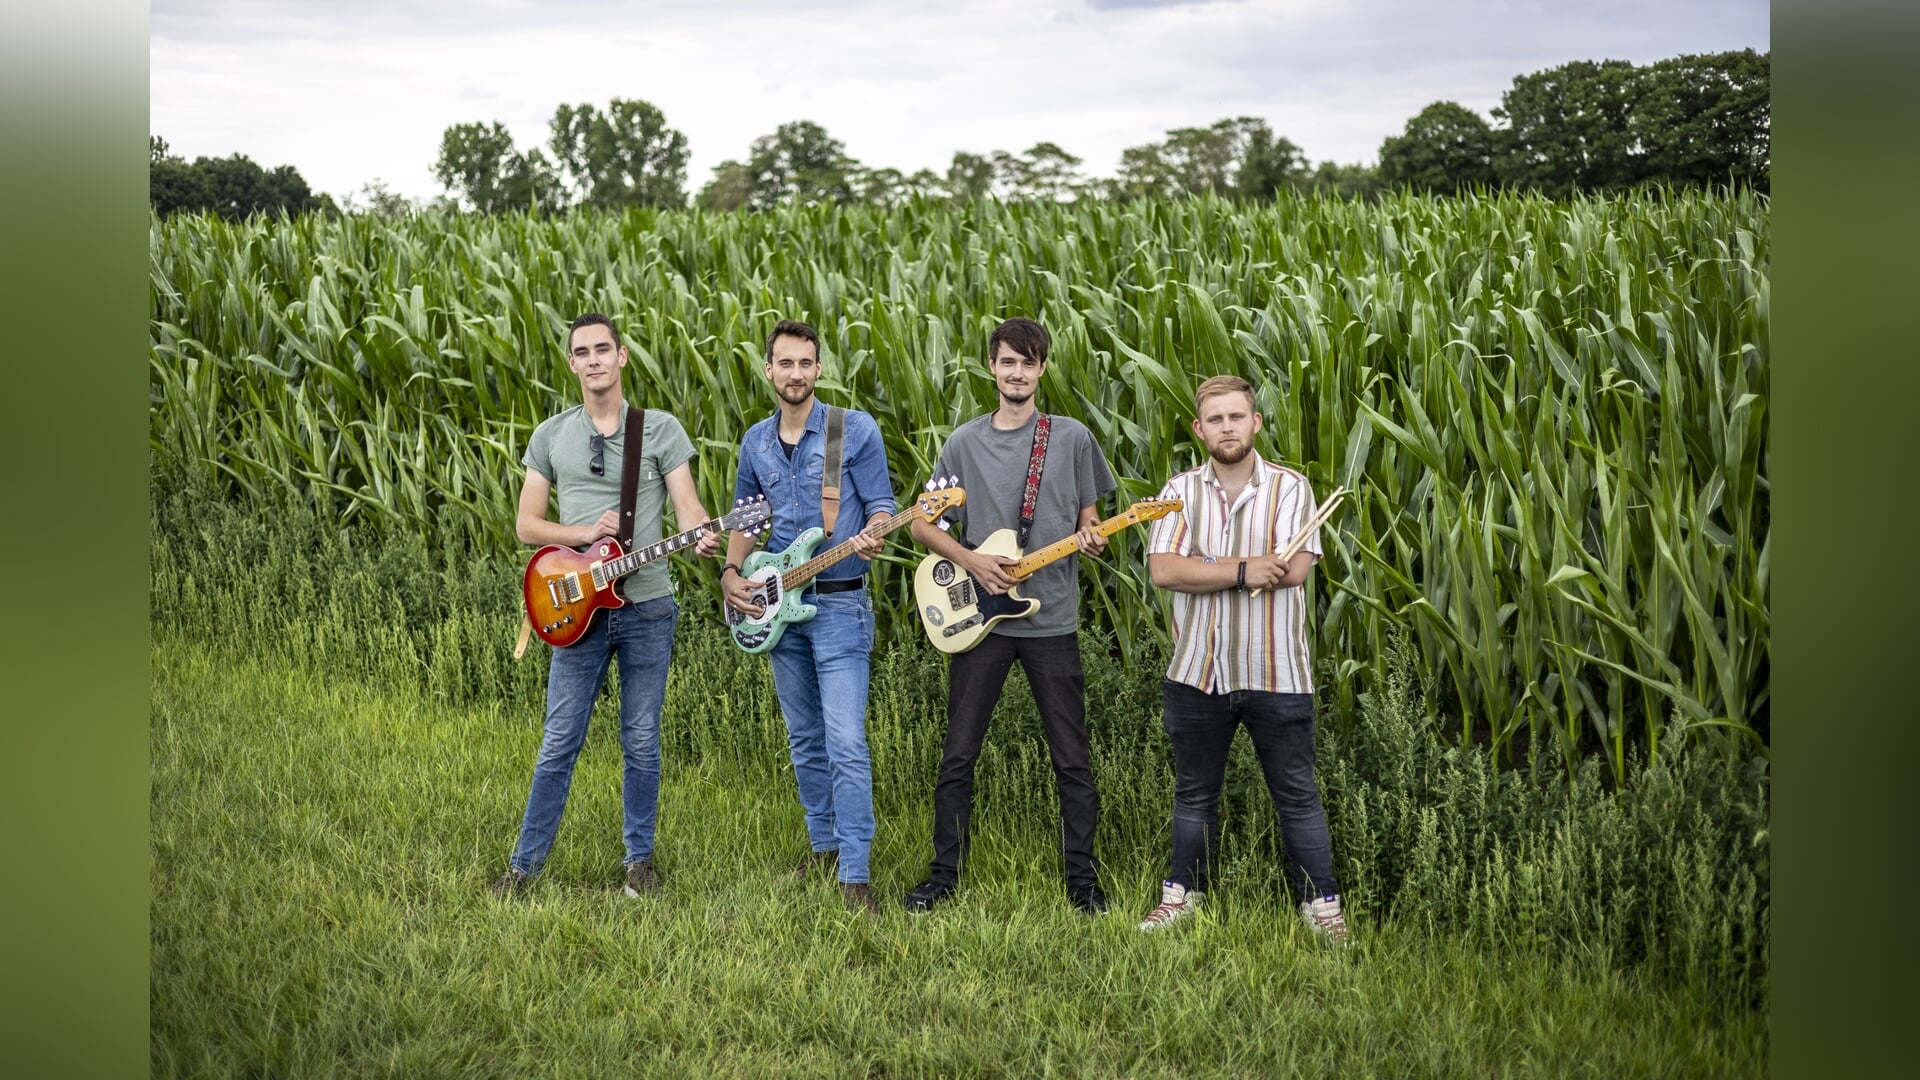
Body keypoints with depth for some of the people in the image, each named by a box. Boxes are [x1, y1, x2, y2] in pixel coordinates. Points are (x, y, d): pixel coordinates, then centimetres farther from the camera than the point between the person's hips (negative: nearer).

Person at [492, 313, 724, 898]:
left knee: (641, 741, 8)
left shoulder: (662, 429, 1)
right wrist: (587, 532, -12)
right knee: (559, 744, 4)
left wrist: (703, 537, -30)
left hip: (647, 608, -1)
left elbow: (687, 505, -7)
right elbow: (526, 525, 5)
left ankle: (640, 858, 21)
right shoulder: (550, 435, 6)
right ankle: (525, 862, 14)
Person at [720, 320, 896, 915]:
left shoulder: (856, 429, -5)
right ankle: (823, 843, 28)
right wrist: (732, 573, 3)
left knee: (845, 742, -12)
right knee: (805, 739, 14)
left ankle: (854, 873, -8)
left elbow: (881, 504, -3)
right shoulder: (755, 442, 9)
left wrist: (869, 537, -25)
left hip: (839, 604, -5)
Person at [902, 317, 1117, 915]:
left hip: (1053, 619, -1)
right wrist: (971, 561, -8)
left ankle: (1083, 879, 14)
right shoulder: (965, 441, 4)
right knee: (958, 756, 5)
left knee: (1072, 760, 3)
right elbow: (921, 523, 7)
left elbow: (1087, 515, 11)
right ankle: (944, 874, 18)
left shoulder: (1072, 437, 3)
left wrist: (1089, 537, -12)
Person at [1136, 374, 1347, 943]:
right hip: (1198, 674, 2)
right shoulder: (1181, 491, 2)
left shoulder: (1290, 488, -3)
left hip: (1276, 675, -2)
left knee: (1297, 796, 6)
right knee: (1195, 793, 16)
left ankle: (1321, 902, 17)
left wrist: (1204, 571, -14)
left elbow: (1294, 569, -16)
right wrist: (1242, 570, -20)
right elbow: (1163, 569, -12)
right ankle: (1183, 893, 29)